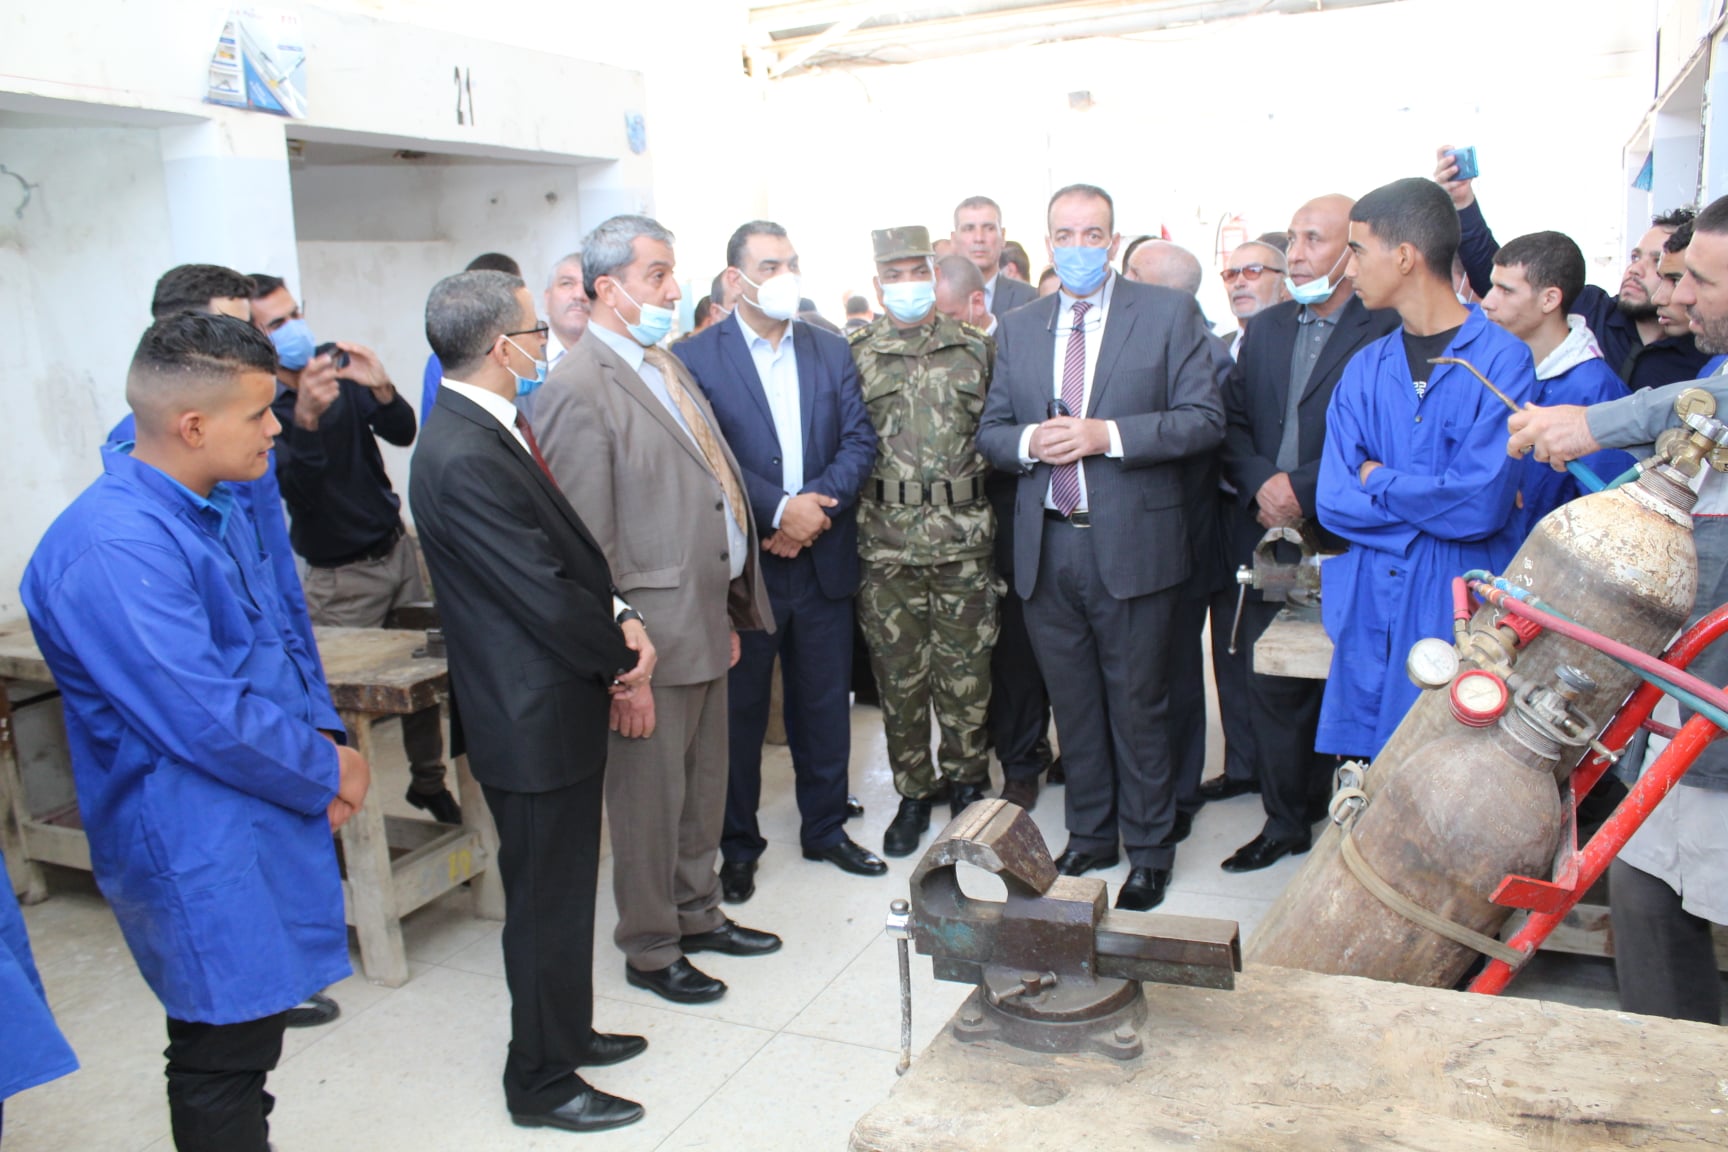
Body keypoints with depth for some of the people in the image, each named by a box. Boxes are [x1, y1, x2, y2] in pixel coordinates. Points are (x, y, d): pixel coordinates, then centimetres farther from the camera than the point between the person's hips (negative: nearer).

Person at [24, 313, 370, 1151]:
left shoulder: (219, 512, 8)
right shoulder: (114, 547, -25)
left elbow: (282, 640, 16)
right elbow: (207, 718, -27)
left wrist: (324, 734, -2)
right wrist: (328, 773, -13)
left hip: (263, 824, 9)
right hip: (202, 853, -9)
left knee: (247, 1040, 20)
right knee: (225, 1061, 6)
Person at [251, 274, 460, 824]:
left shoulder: (338, 371, 3)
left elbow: (403, 434, 0)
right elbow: (294, 486, -25)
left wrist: (382, 390, -20)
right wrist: (305, 419, -41)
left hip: (398, 548, 5)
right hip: (341, 577, -5)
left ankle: (429, 781, 26)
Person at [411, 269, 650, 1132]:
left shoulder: (485, 428, 6)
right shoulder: (466, 459, -26)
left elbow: (566, 552, 10)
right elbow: (545, 595, -24)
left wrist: (621, 618, -5)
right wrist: (624, 653, -8)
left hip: (552, 703, 10)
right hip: (534, 715, -10)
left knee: (562, 888, 23)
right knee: (546, 898, 7)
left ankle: (564, 1033, 43)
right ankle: (542, 1082, 27)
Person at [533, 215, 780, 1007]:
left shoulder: (666, 366, 12)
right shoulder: (579, 389, -16)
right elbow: (586, 545, -18)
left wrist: (728, 612, 16)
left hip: (706, 622, 9)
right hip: (653, 635, -8)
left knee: (704, 787, 20)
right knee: (650, 799, 8)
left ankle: (697, 915, 39)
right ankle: (650, 950, 26)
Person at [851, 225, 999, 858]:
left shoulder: (975, 348, 7)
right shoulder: (853, 356, 3)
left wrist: (988, 512, 5)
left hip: (964, 538, 1)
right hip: (885, 542, -1)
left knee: (966, 669, 8)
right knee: (898, 674, 7)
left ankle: (966, 780, 27)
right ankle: (913, 793, 23)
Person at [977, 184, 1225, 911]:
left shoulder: (1169, 314, -1)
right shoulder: (1018, 329, 11)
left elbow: (1204, 419, -7)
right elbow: (991, 432, 12)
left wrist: (1107, 435, -18)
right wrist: (1029, 442, -10)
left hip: (1132, 544, -3)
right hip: (1045, 548, 4)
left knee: (1138, 706, 6)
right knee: (1073, 705, 14)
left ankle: (1149, 850, 22)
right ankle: (1089, 836, 30)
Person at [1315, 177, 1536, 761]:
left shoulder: (1503, 358, -4)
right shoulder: (1364, 368, 11)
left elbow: (1482, 503, -15)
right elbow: (1333, 500, 2)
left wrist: (1377, 480, -2)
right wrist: (1433, 500, -8)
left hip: (1460, 610, -4)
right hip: (1369, 610, 4)